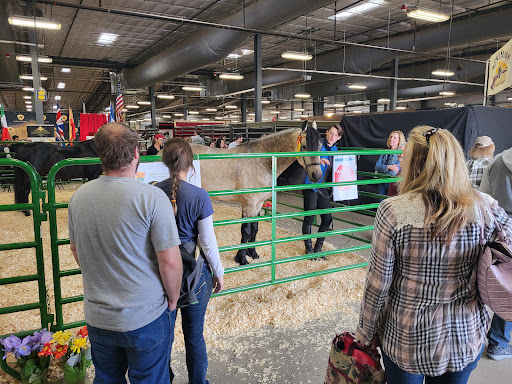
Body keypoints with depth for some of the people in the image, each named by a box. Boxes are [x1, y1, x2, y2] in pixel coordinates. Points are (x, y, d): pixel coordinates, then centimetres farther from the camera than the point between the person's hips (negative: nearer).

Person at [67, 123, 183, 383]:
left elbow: (76, 250, 9)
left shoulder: (79, 196, -5)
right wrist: (172, 301, -2)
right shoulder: (152, 198, -22)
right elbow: (170, 262, -20)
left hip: (97, 316, 5)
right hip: (146, 318, -4)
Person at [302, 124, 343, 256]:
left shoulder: (335, 150, 11)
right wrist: (318, 160, -41)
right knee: (309, 218, -2)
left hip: (323, 188, 7)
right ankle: (308, 248, 16)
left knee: (327, 218, 6)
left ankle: (318, 248, 21)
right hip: (311, 186, -6)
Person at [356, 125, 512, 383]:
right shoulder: (486, 208, -13)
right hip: (466, 339, 3)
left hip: (406, 338, -2)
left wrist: (366, 332, -1)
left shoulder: (393, 211, -22)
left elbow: (377, 284, -15)